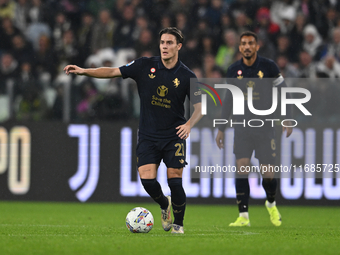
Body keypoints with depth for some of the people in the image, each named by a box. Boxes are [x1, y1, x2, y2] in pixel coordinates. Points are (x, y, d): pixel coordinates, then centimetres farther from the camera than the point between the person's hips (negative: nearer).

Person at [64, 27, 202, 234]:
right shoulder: (145, 66, -2)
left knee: (175, 181, -10)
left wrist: (189, 124, -19)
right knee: (147, 179, -13)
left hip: (174, 136, -1)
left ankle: (178, 223, 14)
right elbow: (113, 72, 1)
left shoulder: (187, 76, -5)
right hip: (148, 136, 1)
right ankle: (164, 205, 21)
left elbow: (200, 106, -1)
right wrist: (83, 71, -7)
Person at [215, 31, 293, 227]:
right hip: (242, 125, 2)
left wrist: (288, 119, -5)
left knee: (268, 173, -4)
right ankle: (243, 216, -8)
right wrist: (221, 129, 11)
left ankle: (271, 204, 27)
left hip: (265, 126, -2)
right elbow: (228, 100, 12)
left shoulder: (268, 66, -5)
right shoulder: (233, 71, 2)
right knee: (242, 168, -12)